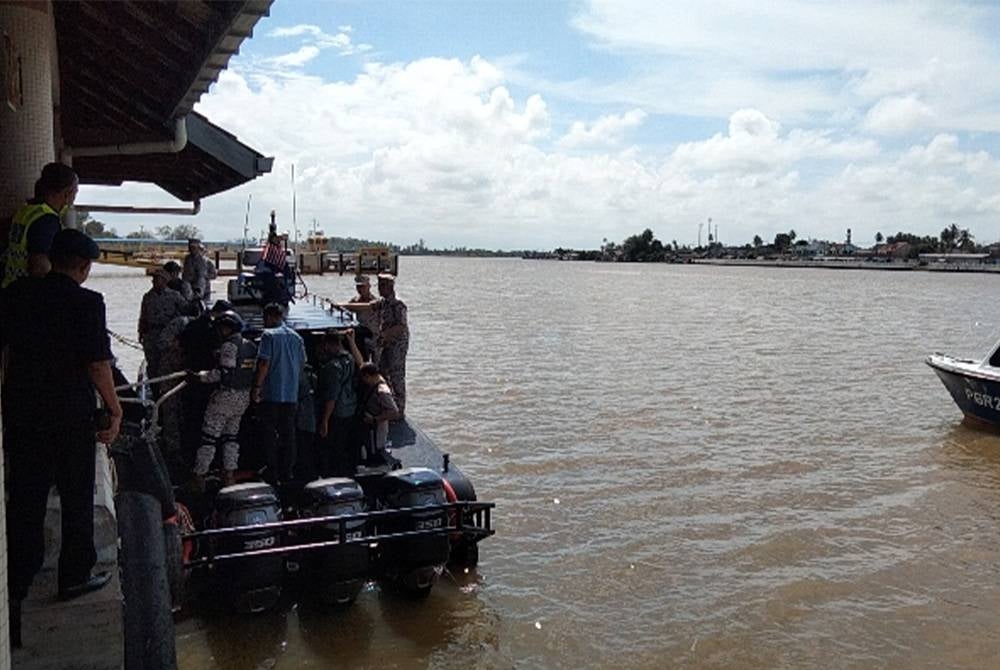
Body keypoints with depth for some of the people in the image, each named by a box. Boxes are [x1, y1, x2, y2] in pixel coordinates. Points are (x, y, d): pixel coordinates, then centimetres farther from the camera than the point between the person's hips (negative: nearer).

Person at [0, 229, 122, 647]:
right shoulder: (86, 302, -15)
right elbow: (97, 364, -19)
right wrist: (114, 409, -11)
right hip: (71, 413, -5)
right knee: (76, 497, 11)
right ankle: (75, 575, 21)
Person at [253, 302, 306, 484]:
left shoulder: (269, 334, -7)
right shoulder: (296, 337, 11)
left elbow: (264, 362, -14)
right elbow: (302, 363, 14)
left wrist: (257, 386, -10)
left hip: (271, 393, -6)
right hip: (291, 394, 6)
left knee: (270, 434, 1)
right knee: (288, 433, 11)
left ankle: (272, 474, 2)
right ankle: (287, 472, 14)